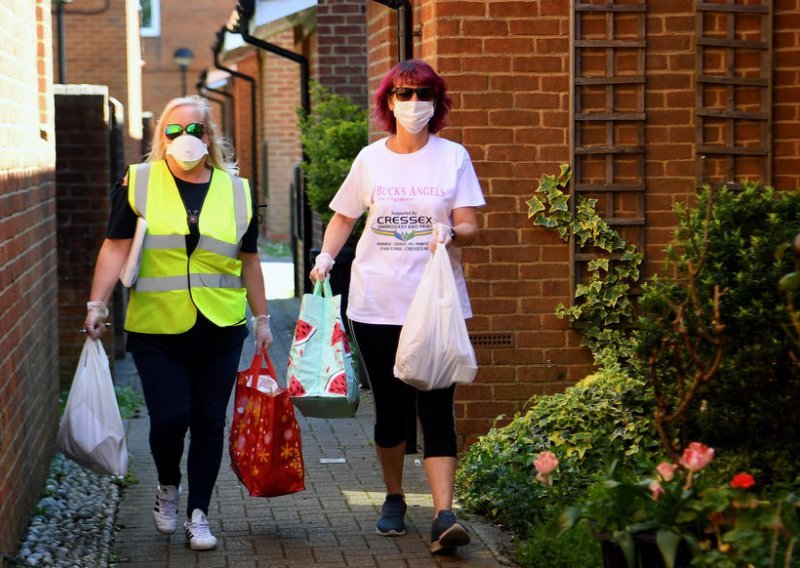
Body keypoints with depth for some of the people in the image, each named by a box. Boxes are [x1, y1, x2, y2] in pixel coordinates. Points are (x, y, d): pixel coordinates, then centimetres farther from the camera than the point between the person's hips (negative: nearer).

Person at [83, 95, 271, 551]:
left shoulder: (235, 190, 8)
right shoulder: (139, 183, 3)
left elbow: (249, 260, 13)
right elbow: (116, 248, 0)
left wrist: (262, 318, 14)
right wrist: (98, 304, -7)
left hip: (221, 330, 2)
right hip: (157, 329, -2)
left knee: (209, 422, 3)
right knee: (170, 418, -8)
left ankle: (199, 514, 14)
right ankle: (168, 486, 22)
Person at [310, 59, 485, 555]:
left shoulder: (453, 157, 2)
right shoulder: (371, 159, 7)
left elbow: (471, 227, -3)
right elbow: (344, 216, 17)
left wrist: (451, 235, -25)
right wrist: (325, 258, 0)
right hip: (377, 303, 2)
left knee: (437, 407, -9)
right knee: (390, 406, 10)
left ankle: (444, 515, -15)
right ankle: (394, 500, 29)